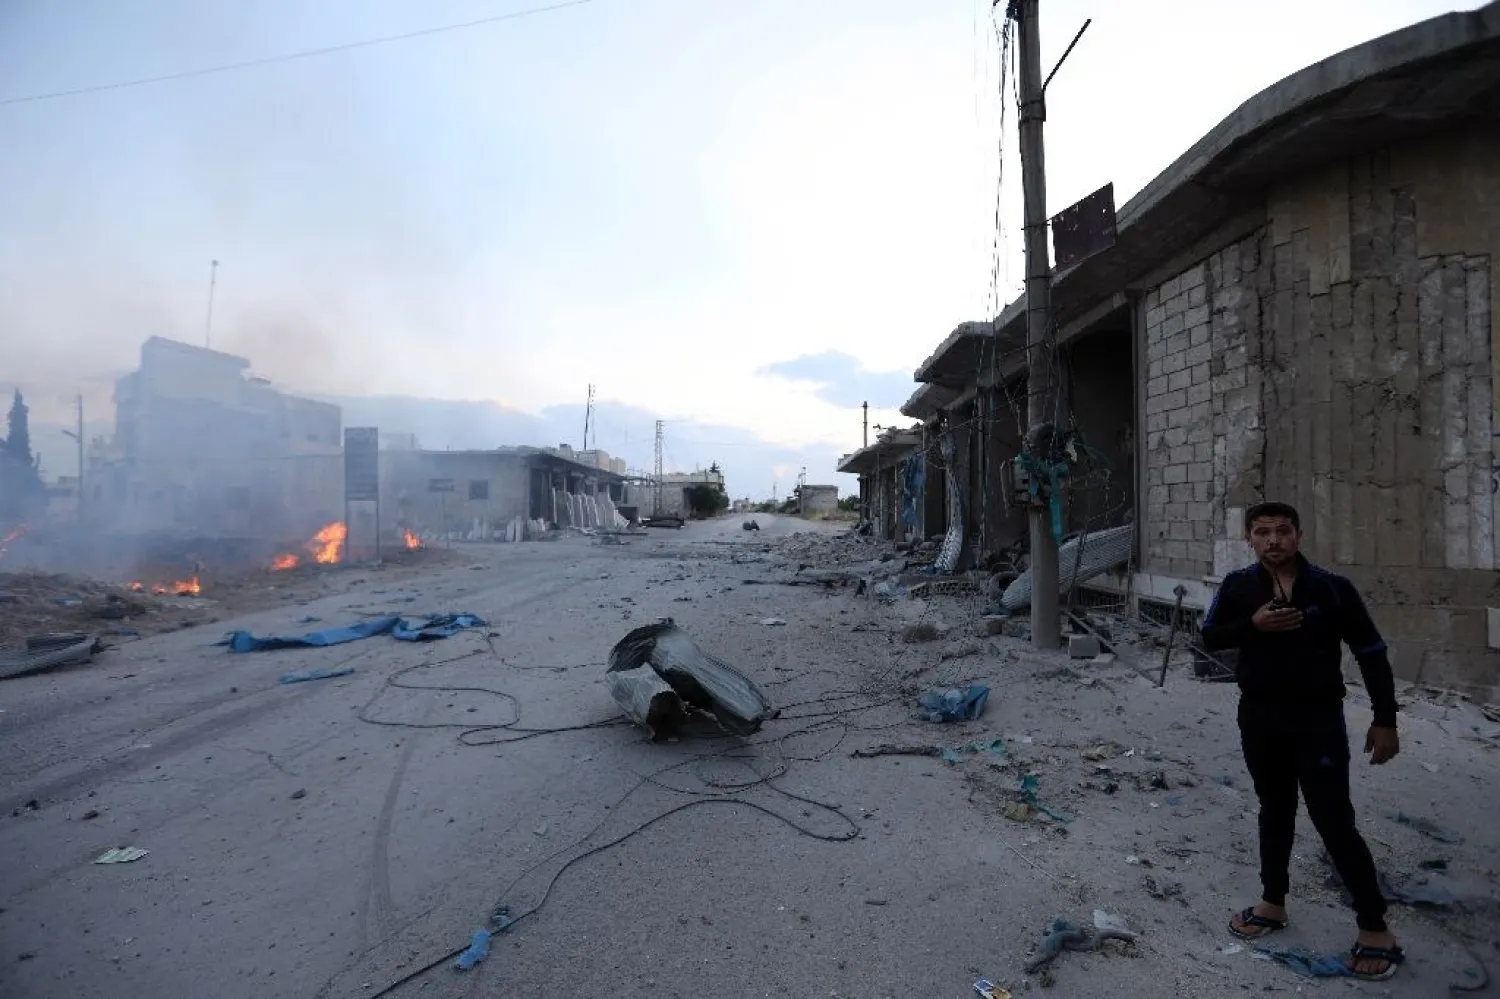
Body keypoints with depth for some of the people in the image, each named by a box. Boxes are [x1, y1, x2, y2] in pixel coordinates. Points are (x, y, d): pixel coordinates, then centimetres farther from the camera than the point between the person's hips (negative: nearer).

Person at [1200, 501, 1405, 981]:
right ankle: (1273, 903, 32)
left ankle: (1375, 928, 14)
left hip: (1318, 717, -3)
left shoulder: (1332, 588, -10)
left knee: (1334, 821, -2)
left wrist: (1385, 720, -6)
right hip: (1259, 715, 3)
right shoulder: (1238, 586, -3)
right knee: (1275, 810, 17)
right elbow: (1210, 636, 2)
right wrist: (1253, 625, -16)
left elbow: (1372, 654, -5)